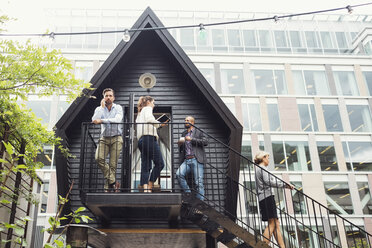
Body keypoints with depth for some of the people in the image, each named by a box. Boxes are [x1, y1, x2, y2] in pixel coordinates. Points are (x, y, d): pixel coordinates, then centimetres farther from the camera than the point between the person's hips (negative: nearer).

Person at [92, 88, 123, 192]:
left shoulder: (118, 108, 4)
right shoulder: (99, 109, 11)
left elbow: (117, 119, -16)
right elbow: (94, 120, -8)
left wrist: (101, 120, -19)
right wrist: (102, 107, -7)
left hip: (116, 138, -2)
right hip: (104, 138, 2)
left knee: (113, 164, -7)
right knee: (99, 158, -21)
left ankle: (108, 187, 4)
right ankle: (113, 182, -11)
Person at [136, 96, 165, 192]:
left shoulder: (140, 113, 31)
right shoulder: (147, 108, 5)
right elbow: (149, 118, -15)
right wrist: (158, 123, 0)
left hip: (141, 140, 9)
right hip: (149, 137, -9)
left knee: (145, 166, 1)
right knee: (160, 163, -8)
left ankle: (145, 189, -10)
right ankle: (149, 187, -11)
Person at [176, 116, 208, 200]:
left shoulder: (198, 132, 8)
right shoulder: (184, 133, 24)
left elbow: (205, 142, -7)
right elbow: (181, 149, 29)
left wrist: (191, 139, -11)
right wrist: (180, 144, 6)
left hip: (196, 160, -4)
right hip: (187, 160, 5)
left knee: (199, 183, -11)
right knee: (179, 174, -21)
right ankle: (188, 194, -9)